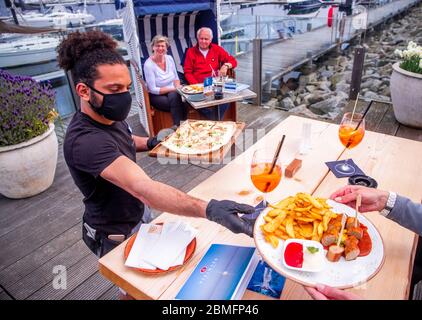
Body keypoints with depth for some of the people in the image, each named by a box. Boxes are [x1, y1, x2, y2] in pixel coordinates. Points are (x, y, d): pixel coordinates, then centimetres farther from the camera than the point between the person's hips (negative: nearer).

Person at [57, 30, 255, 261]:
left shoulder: (108, 117, -9)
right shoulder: (85, 140, -37)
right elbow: (142, 188, -50)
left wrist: (151, 143, -4)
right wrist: (209, 210, -61)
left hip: (138, 214, 8)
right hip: (117, 236, -7)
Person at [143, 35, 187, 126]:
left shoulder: (169, 58, 2)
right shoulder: (148, 65, -15)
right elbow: (153, 90, -14)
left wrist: (178, 88, -11)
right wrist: (173, 89, -18)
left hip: (173, 93, 5)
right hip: (157, 96, -4)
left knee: (183, 98, -29)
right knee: (174, 97, -33)